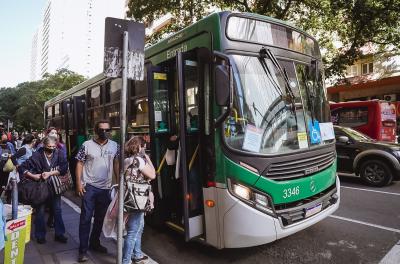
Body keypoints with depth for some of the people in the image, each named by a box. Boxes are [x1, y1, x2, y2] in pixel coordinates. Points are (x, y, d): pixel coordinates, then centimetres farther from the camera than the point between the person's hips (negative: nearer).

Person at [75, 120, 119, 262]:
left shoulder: (114, 146, 2)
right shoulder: (87, 145, -6)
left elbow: (116, 164, 6)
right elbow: (79, 164, -3)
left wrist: (120, 181, 0)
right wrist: (79, 183, -8)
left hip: (106, 188, 3)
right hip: (89, 187, -3)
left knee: (100, 218, 16)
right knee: (86, 218, 3)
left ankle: (94, 243, 34)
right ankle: (83, 250, 14)